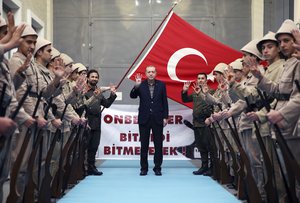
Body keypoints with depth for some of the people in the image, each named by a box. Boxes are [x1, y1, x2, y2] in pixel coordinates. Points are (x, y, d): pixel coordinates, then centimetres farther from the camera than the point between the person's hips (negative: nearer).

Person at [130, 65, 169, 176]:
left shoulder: (161, 85, 2)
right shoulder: (141, 85, 1)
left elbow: (164, 101, 3)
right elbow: (132, 96, -8)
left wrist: (165, 117, -1)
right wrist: (136, 86, -24)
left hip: (158, 119, 0)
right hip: (144, 119, 0)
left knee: (158, 145, 4)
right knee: (144, 145, 5)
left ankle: (157, 168, 14)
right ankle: (144, 168, 13)